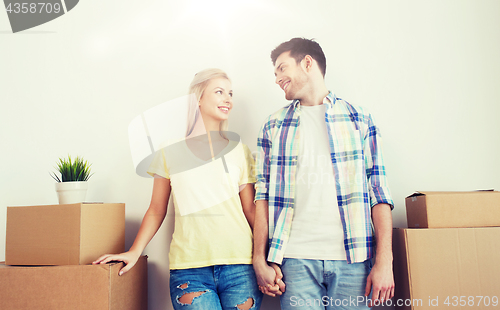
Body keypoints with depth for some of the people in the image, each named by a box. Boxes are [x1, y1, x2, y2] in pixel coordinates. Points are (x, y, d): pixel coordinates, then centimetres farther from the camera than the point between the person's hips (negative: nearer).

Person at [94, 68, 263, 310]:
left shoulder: (240, 151, 9)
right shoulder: (171, 151, 8)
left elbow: (251, 210, 8)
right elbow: (157, 210, 12)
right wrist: (134, 252, 1)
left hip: (239, 265, 1)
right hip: (189, 269, -1)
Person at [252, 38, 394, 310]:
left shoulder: (359, 119, 7)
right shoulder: (273, 126, 11)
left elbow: (379, 192, 2)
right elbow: (263, 195, 6)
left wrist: (384, 261, -5)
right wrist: (260, 261, -2)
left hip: (352, 257, 0)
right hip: (295, 257, 1)